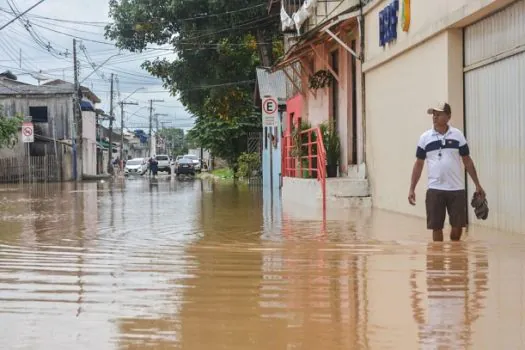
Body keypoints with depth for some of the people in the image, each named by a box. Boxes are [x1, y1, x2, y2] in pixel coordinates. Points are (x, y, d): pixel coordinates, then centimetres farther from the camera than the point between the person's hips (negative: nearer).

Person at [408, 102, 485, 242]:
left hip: (456, 189, 0)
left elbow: (467, 161, 8)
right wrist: (412, 189, 2)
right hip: (435, 190, 0)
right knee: (436, 227, 1)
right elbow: (419, 164, 7)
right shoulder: (425, 137, 3)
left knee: (458, 226, 3)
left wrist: (477, 184, 6)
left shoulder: (458, 135, 3)